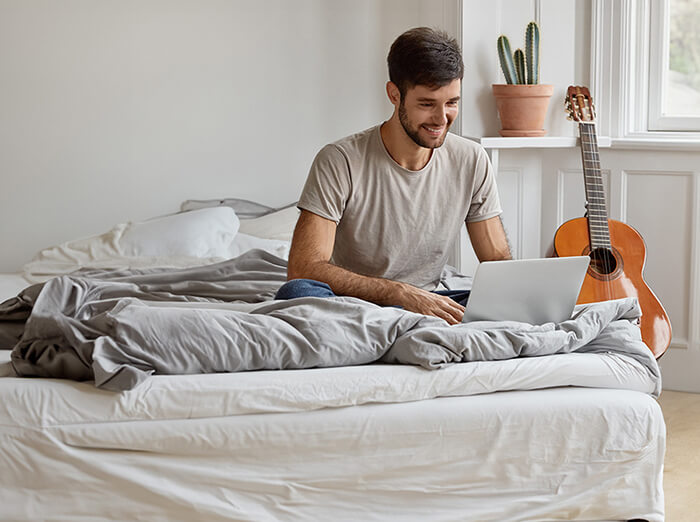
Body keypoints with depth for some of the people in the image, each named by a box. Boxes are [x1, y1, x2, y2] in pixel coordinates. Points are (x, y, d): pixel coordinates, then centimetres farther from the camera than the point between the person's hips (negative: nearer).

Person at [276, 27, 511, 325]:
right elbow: (303, 268, -21)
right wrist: (402, 293, -28)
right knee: (296, 292, -37)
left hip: (425, 306, 3)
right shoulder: (340, 162, -13)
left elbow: (498, 262, 7)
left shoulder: (471, 162, 1)